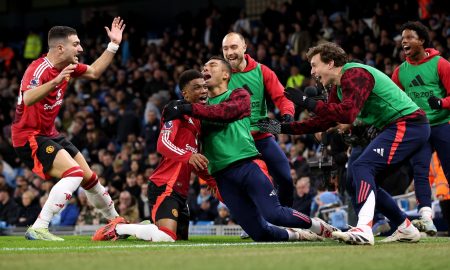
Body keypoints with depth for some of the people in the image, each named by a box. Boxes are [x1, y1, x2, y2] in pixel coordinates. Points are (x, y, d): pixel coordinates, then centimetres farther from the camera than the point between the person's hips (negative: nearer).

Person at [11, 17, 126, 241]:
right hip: (29, 137, -9)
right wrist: (55, 82, -56)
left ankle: (115, 221, 38)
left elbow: (94, 72, 22)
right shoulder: (39, 69, -24)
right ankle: (38, 229, -29)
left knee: (89, 177, 16)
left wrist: (114, 44, 15)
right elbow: (28, 99, -43)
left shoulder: (67, 66, 3)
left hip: (49, 134, 9)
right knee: (74, 173, -26)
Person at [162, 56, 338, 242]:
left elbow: (226, 112, -14)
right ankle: (297, 235, 23)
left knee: (273, 215, -20)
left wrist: (188, 109, -22)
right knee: (260, 233, -4)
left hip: (247, 165, -4)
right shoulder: (201, 107, 23)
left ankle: (319, 226, 4)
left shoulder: (239, 95, 9)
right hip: (222, 176, 4)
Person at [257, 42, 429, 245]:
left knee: (362, 167, -21)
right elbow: (323, 122, 21)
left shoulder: (355, 75, -16)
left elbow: (348, 114, -30)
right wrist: (283, 128, 16)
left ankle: (363, 230, -34)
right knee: (367, 182, 11)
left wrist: (308, 103, -26)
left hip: (407, 124, -10)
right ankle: (406, 228, 18)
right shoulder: (338, 87, 15)